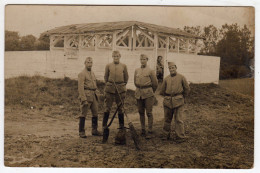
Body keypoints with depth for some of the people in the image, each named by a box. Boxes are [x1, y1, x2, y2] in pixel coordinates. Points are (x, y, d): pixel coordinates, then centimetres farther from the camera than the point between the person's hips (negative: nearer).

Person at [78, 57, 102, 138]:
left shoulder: (92, 73, 17)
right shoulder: (82, 74, -8)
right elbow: (80, 88, -14)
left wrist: (96, 96, 17)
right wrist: (84, 99, -19)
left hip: (93, 96, 8)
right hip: (86, 95, -8)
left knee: (95, 113, 11)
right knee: (83, 114, -2)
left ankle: (94, 130, 21)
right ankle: (81, 132, 5)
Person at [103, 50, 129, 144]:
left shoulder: (123, 66, 4)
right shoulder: (108, 66, 3)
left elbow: (126, 78, 15)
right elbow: (105, 77, 14)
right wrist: (108, 85, 12)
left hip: (121, 89, 0)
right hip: (110, 89, 0)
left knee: (120, 108, 7)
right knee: (107, 108, 0)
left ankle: (122, 127, 17)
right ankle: (104, 126, 10)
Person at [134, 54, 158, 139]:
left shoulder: (150, 71, -5)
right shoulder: (137, 70, 8)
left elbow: (155, 83, 3)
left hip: (148, 94, -5)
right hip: (139, 94, 5)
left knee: (149, 113, -4)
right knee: (141, 112, 11)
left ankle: (150, 132, 1)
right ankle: (143, 130, 22)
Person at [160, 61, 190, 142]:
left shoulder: (181, 77, 0)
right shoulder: (166, 79, 6)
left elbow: (187, 89, 9)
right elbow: (162, 91, 17)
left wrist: (183, 98, 15)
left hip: (178, 101, -3)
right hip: (167, 102, 3)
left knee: (178, 120, -3)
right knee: (167, 119, 11)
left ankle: (181, 137, 5)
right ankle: (166, 135, 23)